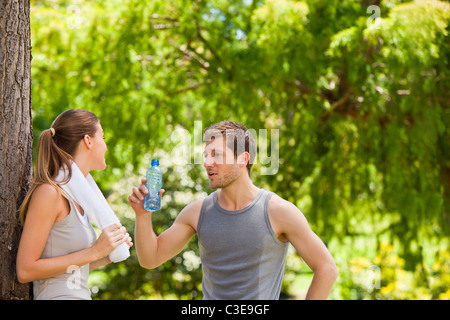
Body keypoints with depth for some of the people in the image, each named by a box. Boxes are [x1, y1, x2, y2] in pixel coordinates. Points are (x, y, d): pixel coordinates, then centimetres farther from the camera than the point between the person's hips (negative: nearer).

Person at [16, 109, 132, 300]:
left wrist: (108, 255, 3)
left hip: (80, 294, 7)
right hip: (57, 295, -7)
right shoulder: (48, 192, -11)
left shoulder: (75, 195, 12)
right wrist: (94, 252, -14)